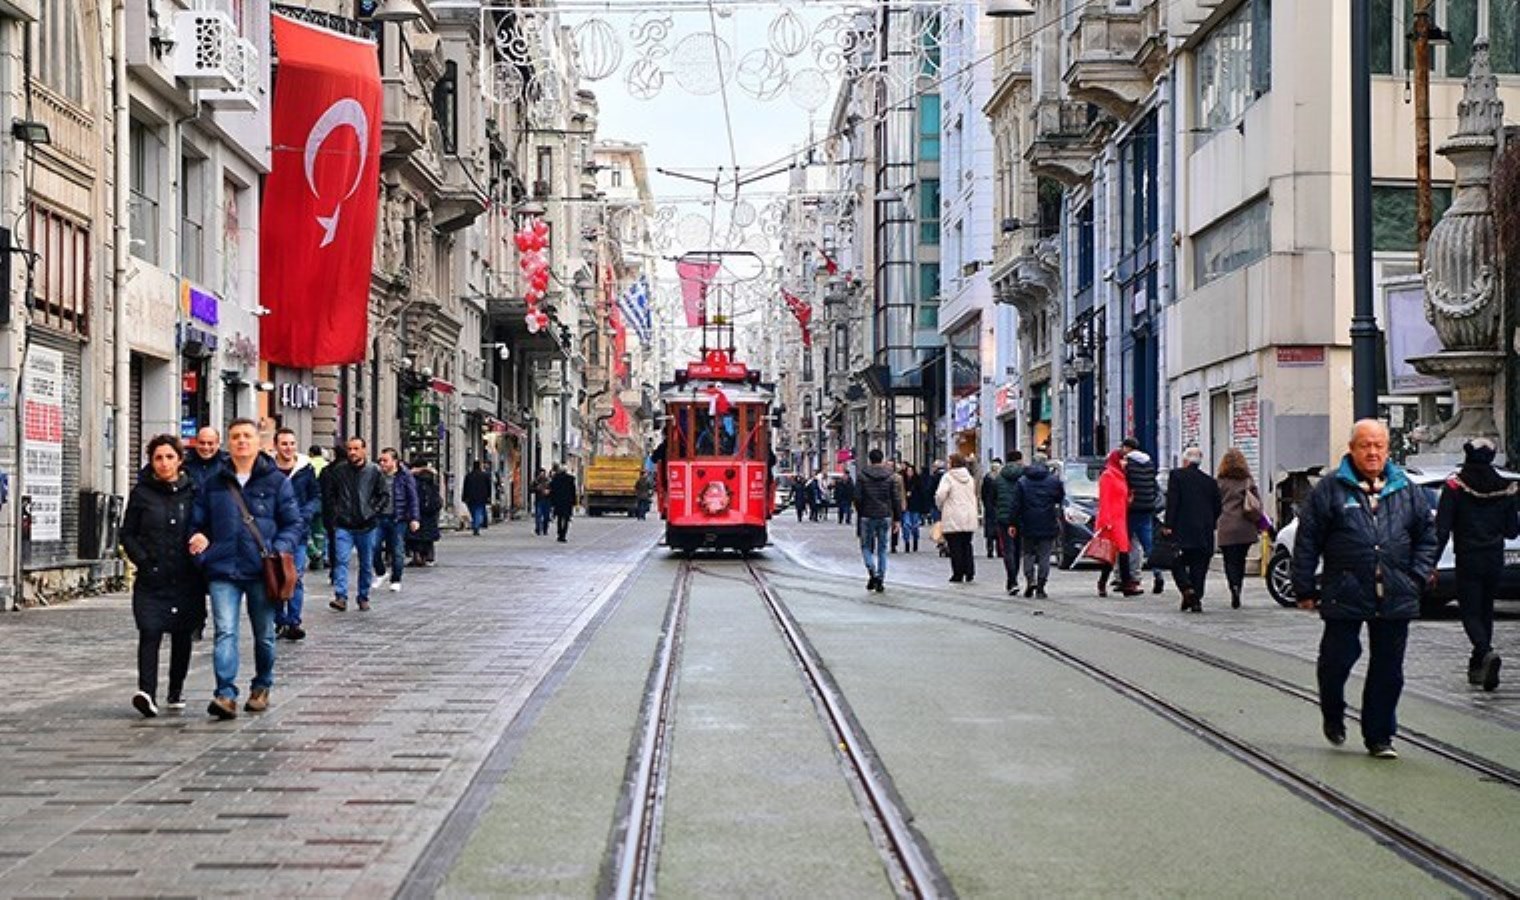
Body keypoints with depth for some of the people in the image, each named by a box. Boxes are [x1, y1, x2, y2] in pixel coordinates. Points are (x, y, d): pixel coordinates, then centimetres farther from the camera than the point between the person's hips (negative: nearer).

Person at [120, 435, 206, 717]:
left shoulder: (192, 492, 4)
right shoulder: (142, 494, 3)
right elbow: (127, 534, 7)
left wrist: (200, 561, -3)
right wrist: (143, 561, -6)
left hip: (186, 578, 1)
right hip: (152, 579, -1)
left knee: (182, 636, 10)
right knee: (150, 633, -15)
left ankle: (176, 691, 24)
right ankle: (147, 692, -24)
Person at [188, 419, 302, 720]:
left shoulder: (276, 481, 4)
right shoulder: (213, 483, 10)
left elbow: (294, 523, 4)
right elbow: (197, 523, 17)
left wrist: (280, 549, -12)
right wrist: (198, 541, -3)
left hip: (261, 571, 0)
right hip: (223, 572, 0)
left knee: (264, 635, 12)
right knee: (225, 632, -13)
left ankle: (261, 688, 30)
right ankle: (226, 694, -20)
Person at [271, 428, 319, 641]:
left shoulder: (306, 469, 3)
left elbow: (316, 497, 9)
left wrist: (305, 514, -8)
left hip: (298, 531, 0)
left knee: (296, 578, -7)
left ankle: (294, 622, -5)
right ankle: (280, 621, 16)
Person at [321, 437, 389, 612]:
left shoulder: (374, 471, -1)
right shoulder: (338, 470, 0)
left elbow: (384, 496, 4)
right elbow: (328, 493, 10)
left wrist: (375, 513, -5)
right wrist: (334, 512, 1)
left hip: (366, 527, 1)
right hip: (343, 526, -1)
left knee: (366, 564, 10)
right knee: (341, 560, -14)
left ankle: (363, 597, 23)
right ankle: (341, 597, -18)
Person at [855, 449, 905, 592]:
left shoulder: (863, 475, -5)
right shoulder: (891, 476, 1)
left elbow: (858, 498, -6)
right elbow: (896, 499, 1)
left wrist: (860, 512, 12)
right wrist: (897, 519, 6)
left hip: (867, 516, -2)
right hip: (885, 516, 2)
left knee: (866, 546, 9)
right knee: (882, 549, 10)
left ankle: (872, 571, -16)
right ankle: (880, 581, 8)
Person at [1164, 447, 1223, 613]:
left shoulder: (1177, 475, -1)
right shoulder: (1210, 481, 11)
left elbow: (1172, 502, -9)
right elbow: (1217, 507, 11)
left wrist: (1168, 525, -9)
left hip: (1182, 530, -4)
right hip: (1204, 532, 4)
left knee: (1178, 563, 5)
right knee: (1199, 567, 7)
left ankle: (1187, 589, -17)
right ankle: (1197, 600, 3)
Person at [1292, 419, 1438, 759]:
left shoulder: (1406, 490, 9)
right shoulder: (1331, 489, -1)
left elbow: (1426, 533, 19)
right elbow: (1307, 540, 0)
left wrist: (1418, 575, 6)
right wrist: (1305, 588, -2)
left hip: (1395, 600, 3)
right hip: (1344, 596, -3)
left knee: (1388, 670, 6)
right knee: (1337, 660, 2)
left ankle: (1379, 736, 18)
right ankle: (1333, 716, 30)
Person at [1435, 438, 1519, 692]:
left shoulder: (1455, 486, -8)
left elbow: (1442, 529, -11)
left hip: (1467, 560, -4)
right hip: (1494, 561, 4)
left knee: (1471, 613, -1)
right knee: (1485, 611, 16)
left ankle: (1487, 653, -26)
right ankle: (1478, 667, 21)